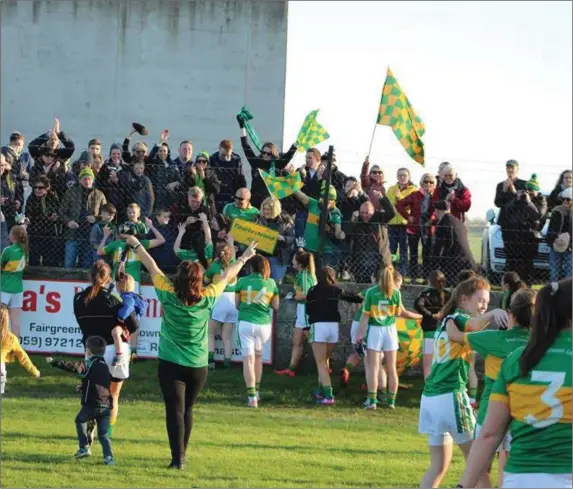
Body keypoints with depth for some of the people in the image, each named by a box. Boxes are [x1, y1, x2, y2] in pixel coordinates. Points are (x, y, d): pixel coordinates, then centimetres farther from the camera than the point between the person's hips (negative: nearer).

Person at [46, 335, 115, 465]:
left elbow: (71, 366, -9)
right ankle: (108, 457, -10)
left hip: (91, 404, -5)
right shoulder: (105, 366, 19)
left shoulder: (88, 365, -2)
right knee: (103, 433, 8)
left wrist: (54, 362, -2)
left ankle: (84, 447, 14)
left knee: (80, 420, 22)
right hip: (106, 406, 5)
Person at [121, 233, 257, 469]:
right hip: (198, 367, 3)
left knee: (175, 410, -6)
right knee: (187, 409, 17)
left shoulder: (169, 295, -11)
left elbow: (153, 268, 1)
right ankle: (181, 454, 26)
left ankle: (178, 458, -15)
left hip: (171, 364, -3)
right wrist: (244, 258, 23)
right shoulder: (207, 298, -6)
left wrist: (136, 245, 13)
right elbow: (227, 276, 9)